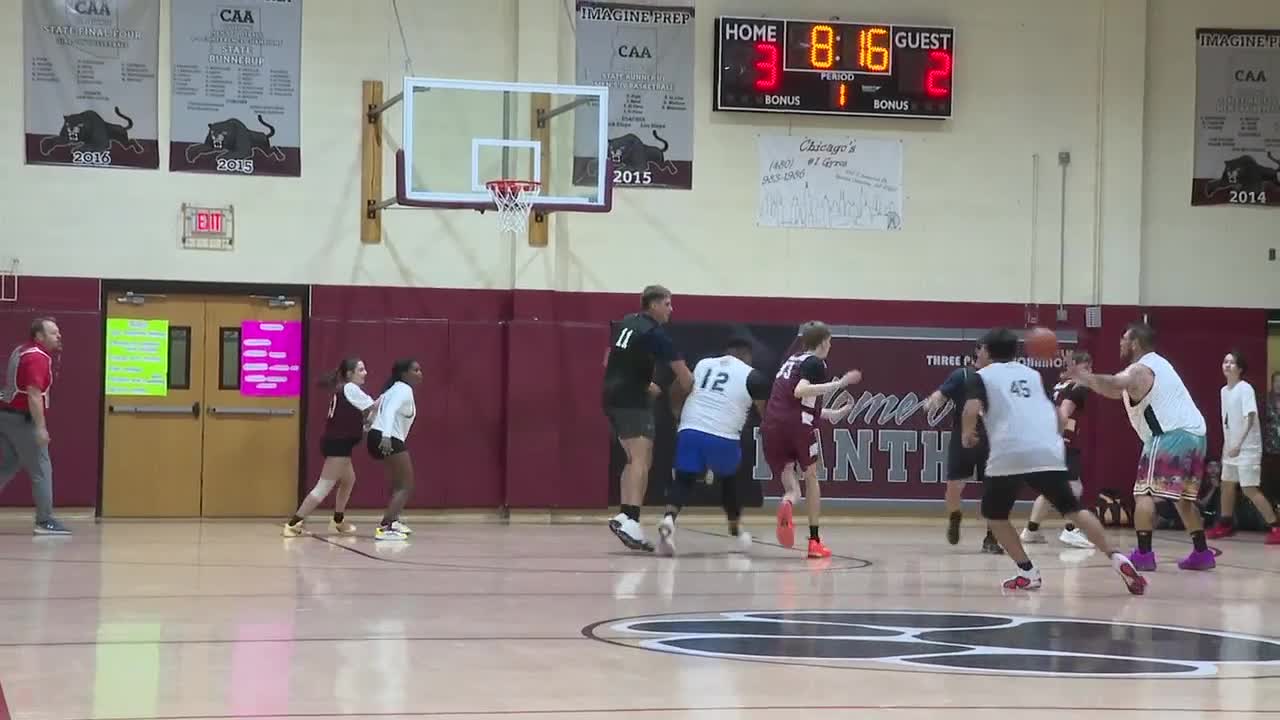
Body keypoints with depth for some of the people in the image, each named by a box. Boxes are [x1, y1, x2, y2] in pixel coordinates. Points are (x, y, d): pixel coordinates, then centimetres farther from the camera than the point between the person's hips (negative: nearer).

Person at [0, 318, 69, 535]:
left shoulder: (21, 351, 15)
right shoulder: (37, 358, -15)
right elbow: (34, 395, -23)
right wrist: (41, 427, -24)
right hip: (23, 419, -9)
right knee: (41, 470, -3)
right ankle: (45, 521, -2)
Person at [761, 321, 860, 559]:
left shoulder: (792, 361, 25)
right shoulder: (815, 363, 1)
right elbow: (800, 392, -18)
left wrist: (829, 414, 44)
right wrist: (839, 384, -17)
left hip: (771, 427, 6)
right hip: (797, 425, -6)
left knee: (792, 488, 5)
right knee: (811, 476, 18)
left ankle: (787, 505, -34)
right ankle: (814, 540, 19)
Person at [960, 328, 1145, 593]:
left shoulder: (981, 376, 12)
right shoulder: (1032, 374, 26)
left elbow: (971, 410, -6)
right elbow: (1057, 416, 24)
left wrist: (968, 434, 12)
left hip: (1009, 455, -4)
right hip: (1048, 452, 4)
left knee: (994, 514, 17)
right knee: (1072, 509, 12)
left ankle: (1027, 572, 9)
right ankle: (1116, 558, -4)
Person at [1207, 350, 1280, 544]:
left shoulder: (1245, 389, -14)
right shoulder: (1224, 391, 10)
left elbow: (1250, 418, -20)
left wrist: (1238, 444, -25)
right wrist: (1226, 445, 15)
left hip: (1247, 448, -8)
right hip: (1231, 448, 8)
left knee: (1249, 489, -13)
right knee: (1227, 485, 16)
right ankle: (1226, 524, 31)